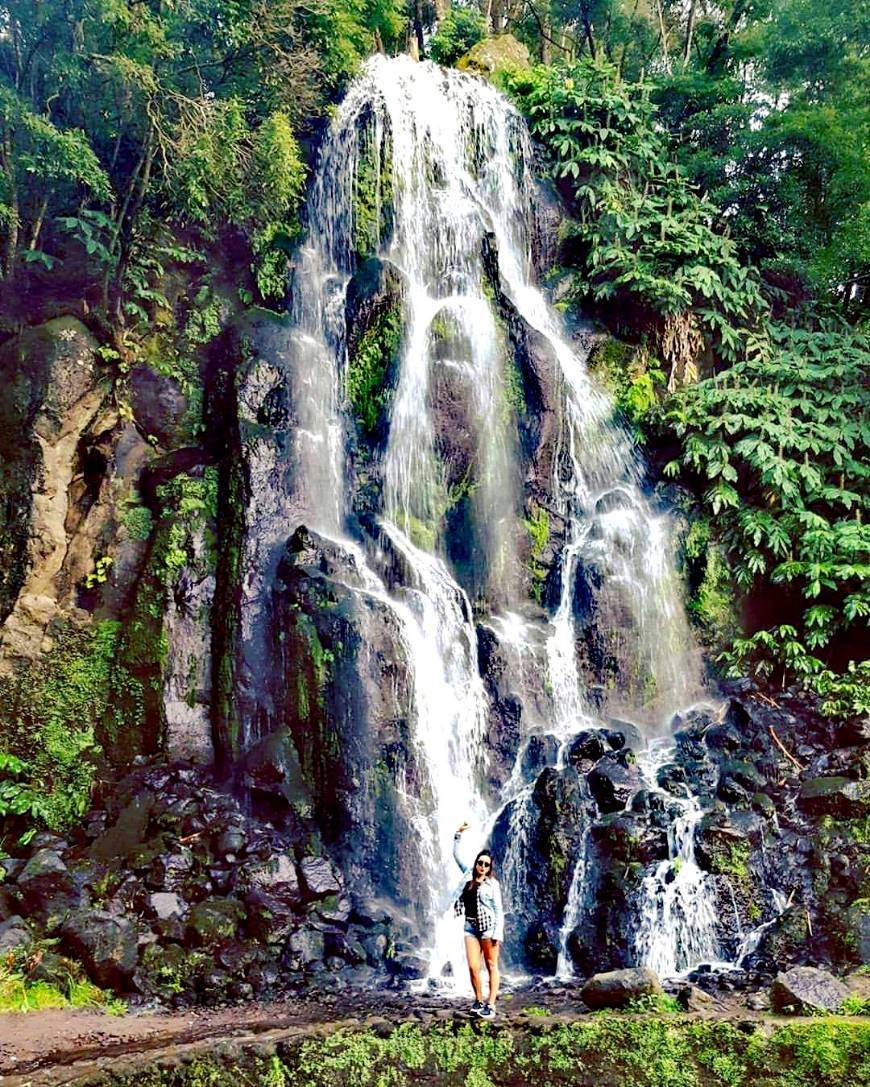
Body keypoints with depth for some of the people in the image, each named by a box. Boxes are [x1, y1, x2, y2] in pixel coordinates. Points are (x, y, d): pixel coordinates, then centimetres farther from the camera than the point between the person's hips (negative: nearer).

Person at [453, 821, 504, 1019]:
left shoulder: (492, 883, -2)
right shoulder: (468, 875, 8)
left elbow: (499, 910, -3)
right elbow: (457, 854, 10)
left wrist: (497, 933, -11)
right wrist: (458, 835, -1)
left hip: (488, 925, -4)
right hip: (470, 926, 4)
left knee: (491, 966, 1)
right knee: (473, 967, -1)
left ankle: (490, 1005, 2)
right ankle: (478, 1000, 15)